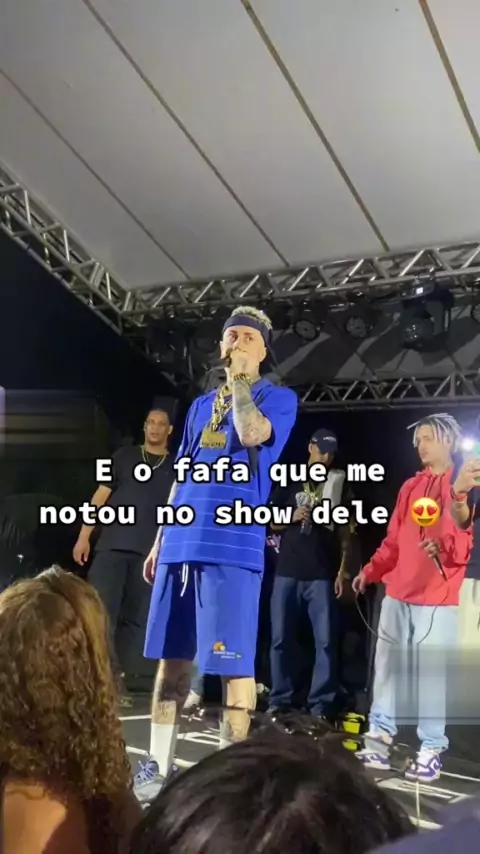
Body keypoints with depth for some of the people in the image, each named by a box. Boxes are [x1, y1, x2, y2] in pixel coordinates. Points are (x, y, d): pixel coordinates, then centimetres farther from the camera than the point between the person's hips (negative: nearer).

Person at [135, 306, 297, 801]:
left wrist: (241, 381, -9)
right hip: (181, 544, 6)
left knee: (232, 663, -4)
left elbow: (253, 434, -19)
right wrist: (160, 540, 18)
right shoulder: (201, 405, 21)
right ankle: (158, 765, 18)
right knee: (172, 656, 9)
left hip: (233, 546, -5)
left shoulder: (278, 398, 5)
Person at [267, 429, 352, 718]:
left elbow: (345, 531, 6)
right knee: (281, 639, 3)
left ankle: (321, 705, 1)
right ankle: (280, 701, 11)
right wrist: (292, 517, -8)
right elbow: (272, 523, 14)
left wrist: (343, 570, -3)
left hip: (323, 574, -1)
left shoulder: (339, 485, 10)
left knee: (326, 640, -4)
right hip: (288, 571, 1)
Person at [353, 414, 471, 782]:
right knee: (387, 666, 7)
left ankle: (431, 750, 5)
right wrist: (371, 570, 7)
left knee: (431, 672, -3)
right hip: (397, 591, 6)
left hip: (437, 595, -5)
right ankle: (380, 739, 14)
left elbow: (468, 540, -7)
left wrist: (444, 548, -25)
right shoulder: (410, 487, 17)